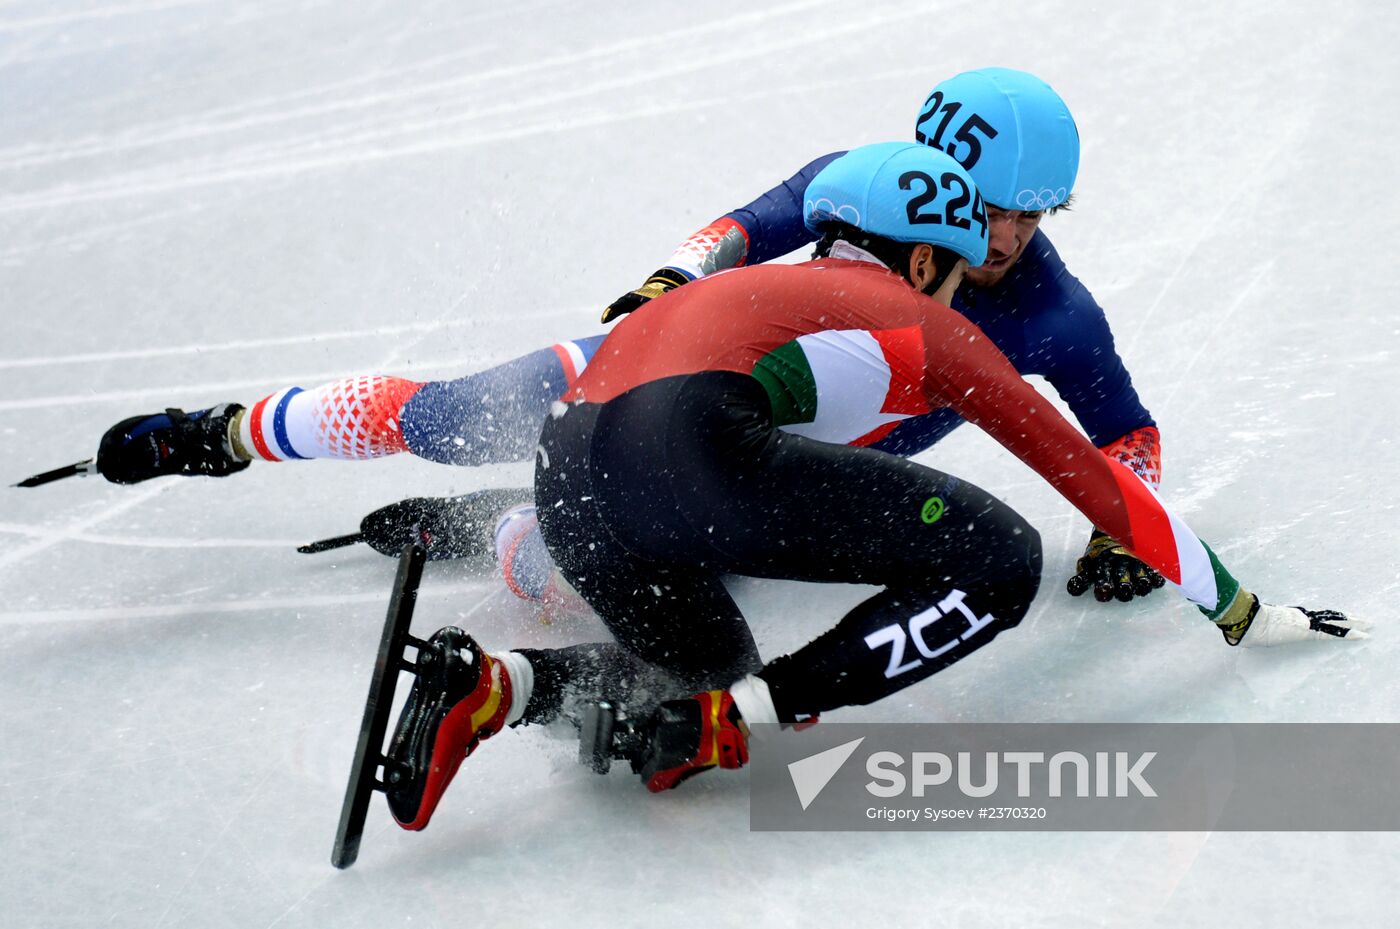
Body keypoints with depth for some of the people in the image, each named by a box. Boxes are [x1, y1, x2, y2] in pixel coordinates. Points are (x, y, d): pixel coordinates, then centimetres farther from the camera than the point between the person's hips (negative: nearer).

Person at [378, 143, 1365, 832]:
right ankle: (732, 717, -5)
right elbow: (1087, 473, 25)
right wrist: (1242, 611, 32)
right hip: (691, 447, -7)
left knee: (713, 671, 31)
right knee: (999, 558, 1)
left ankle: (491, 686, 7)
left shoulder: (756, 287, 36)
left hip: (564, 479, 8)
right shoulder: (927, 324, 21)